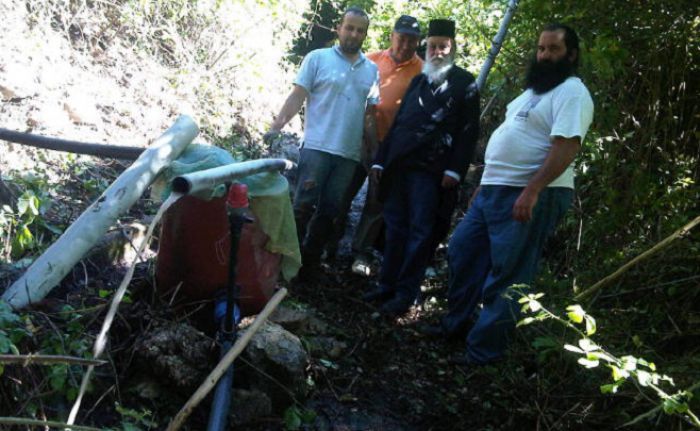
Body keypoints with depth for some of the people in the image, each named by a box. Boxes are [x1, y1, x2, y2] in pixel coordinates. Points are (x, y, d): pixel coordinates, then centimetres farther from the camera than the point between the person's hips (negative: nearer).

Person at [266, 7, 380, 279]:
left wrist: (374, 151, 9)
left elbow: (370, 114, 14)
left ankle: (310, 260, 19)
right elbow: (297, 96, -3)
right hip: (317, 146, -4)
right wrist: (276, 126, -15)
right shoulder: (318, 58, 2)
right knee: (303, 205, -5)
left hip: (350, 153, 4)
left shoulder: (372, 70, 12)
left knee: (329, 211, 8)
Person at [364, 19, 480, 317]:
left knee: (419, 233, -1)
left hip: (429, 170, -5)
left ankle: (406, 293, 5)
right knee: (395, 228, 10)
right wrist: (380, 159, 13)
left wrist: (455, 169, -13)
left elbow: (469, 131, -4)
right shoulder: (418, 80, 21)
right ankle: (387, 284, 19)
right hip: (398, 166, 6)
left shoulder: (465, 83, 4)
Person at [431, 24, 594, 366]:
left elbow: (565, 148, -22)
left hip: (530, 197, -10)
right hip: (495, 190, 10)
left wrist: (531, 192, -29)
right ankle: (455, 324, 29)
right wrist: (486, 183, 22)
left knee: (507, 275, -4)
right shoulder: (535, 89, 21)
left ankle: (485, 349, 5)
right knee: (461, 253, 15)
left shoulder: (572, 93, -10)